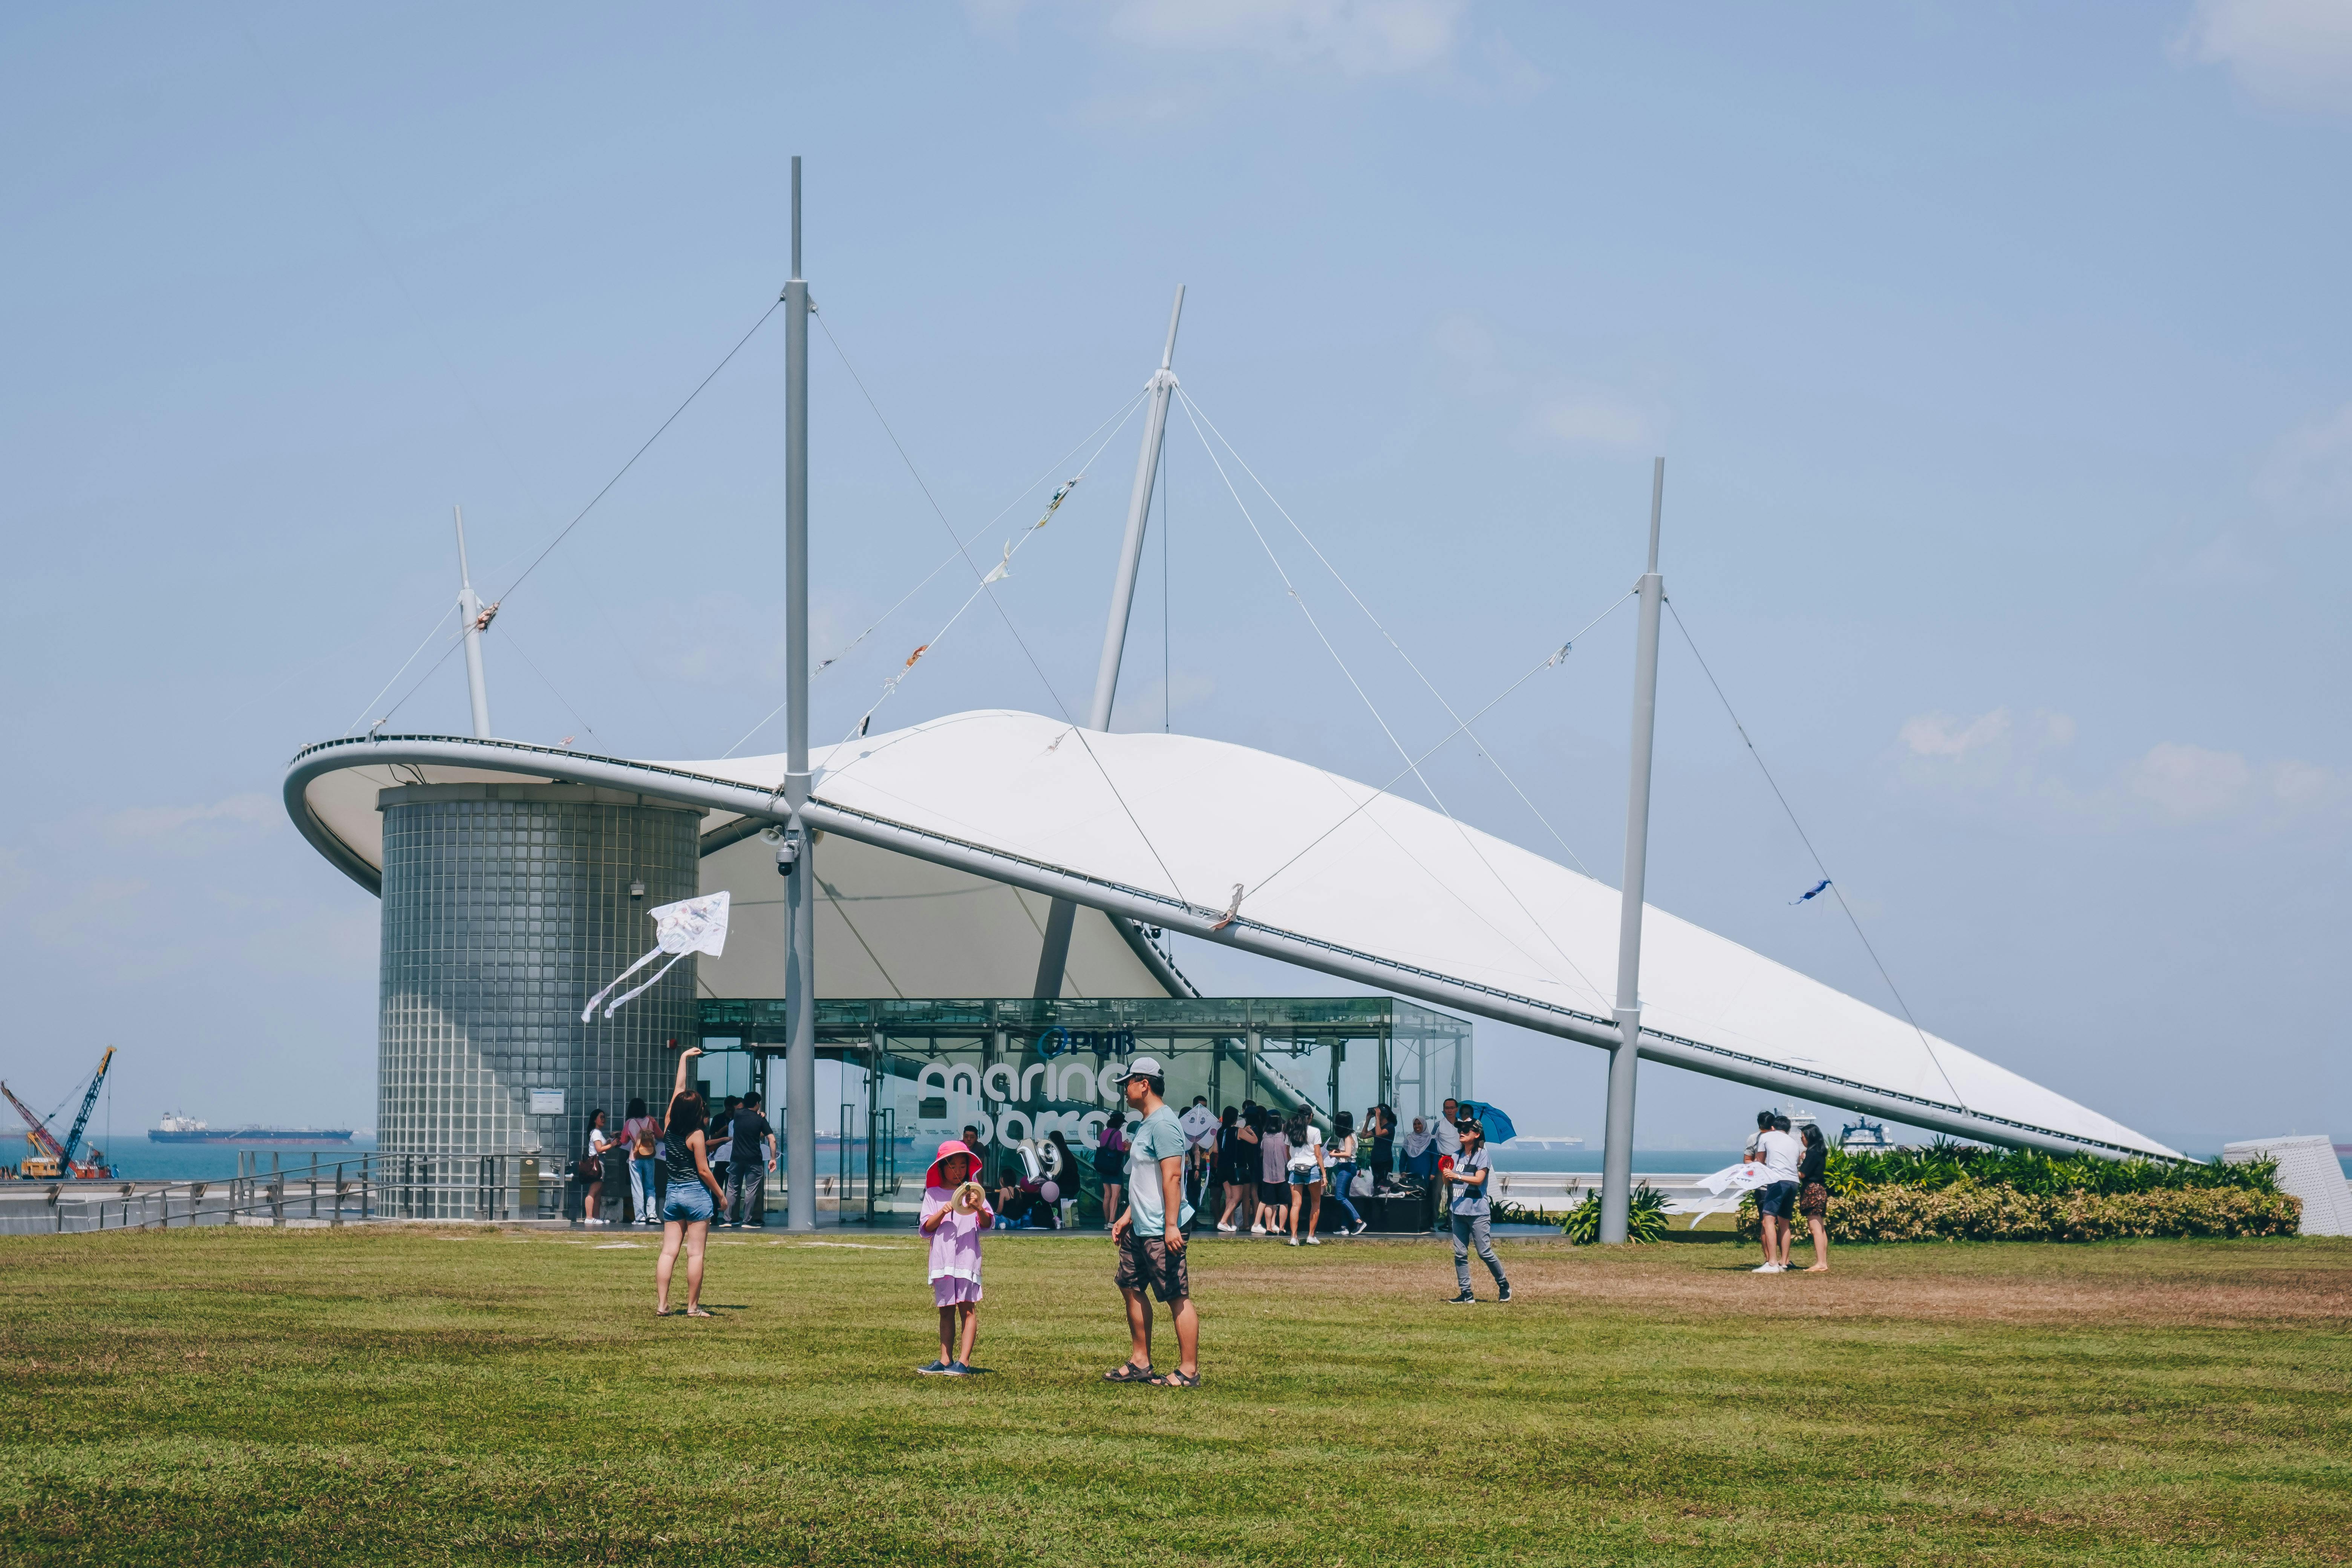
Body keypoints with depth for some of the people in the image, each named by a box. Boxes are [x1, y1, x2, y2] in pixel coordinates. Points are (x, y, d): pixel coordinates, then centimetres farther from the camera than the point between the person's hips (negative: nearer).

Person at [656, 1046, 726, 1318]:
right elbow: (704, 1171, -11)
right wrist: (721, 1196, 1)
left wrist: (684, 1058, 24)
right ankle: (693, 1307, -1)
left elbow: (679, 1089, 14)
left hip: (673, 1194, 6)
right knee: (695, 1253, -2)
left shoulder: (668, 1126, 3)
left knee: (668, 1251, 4)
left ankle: (661, 1305, 0)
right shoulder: (696, 1135, -13)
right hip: (697, 1194, -6)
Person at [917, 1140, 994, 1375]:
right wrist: (942, 1212, -14)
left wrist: (979, 1209, -21)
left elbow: (988, 1224, 0)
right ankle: (945, 1361, 8)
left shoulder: (972, 1191, 6)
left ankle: (964, 1362, -11)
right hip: (942, 1257, 2)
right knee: (946, 1310, 6)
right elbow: (926, 1227, 3)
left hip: (967, 1256, -2)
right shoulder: (933, 1194, 10)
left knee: (967, 1308, -8)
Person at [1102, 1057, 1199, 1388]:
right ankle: (1140, 1363, 25)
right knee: (1131, 1287, 17)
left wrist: (1171, 1226, -27)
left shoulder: (1163, 1124, -16)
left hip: (1162, 1232, -11)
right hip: (1140, 1228, 11)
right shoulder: (1145, 1125, 16)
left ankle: (1189, 1371, -6)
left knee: (1177, 1297, -7)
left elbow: (1172, 1176, -23)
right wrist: (1127, 1216, 24)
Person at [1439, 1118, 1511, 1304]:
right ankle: (1466, 1294, 5)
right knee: (1460, 1254, 1)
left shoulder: (1482, 1155, -3)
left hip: (1478, 1212, -6)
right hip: (1459, 1211, 6)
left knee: (1485, 1253, -6)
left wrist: (1457, 1176, -23)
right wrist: (1446, 1177, -6)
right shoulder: (1457, 1156, 15)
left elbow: (1479, 1179, -15)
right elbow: (1448, 1184, 16)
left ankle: (1504, 1286, 12)